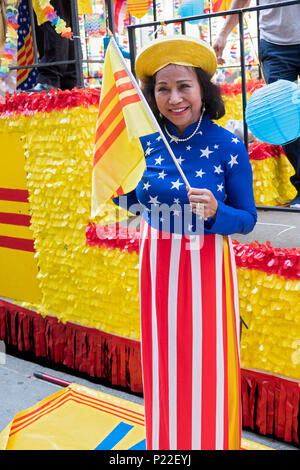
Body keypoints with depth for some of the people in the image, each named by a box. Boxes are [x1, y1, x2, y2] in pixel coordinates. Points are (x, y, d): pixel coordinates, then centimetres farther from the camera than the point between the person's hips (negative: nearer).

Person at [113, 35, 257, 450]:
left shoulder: (228, 146, -12)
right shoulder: (144, 142, -2)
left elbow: (247, 219, -8)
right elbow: (131, 200, 10)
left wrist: (215, 211, -27)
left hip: (207, 265, -3)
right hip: (157, 264, 3)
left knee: (210, 369, 8)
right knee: (163, 366, 16)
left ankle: (215, 441, 32)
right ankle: (165, 443, 38)